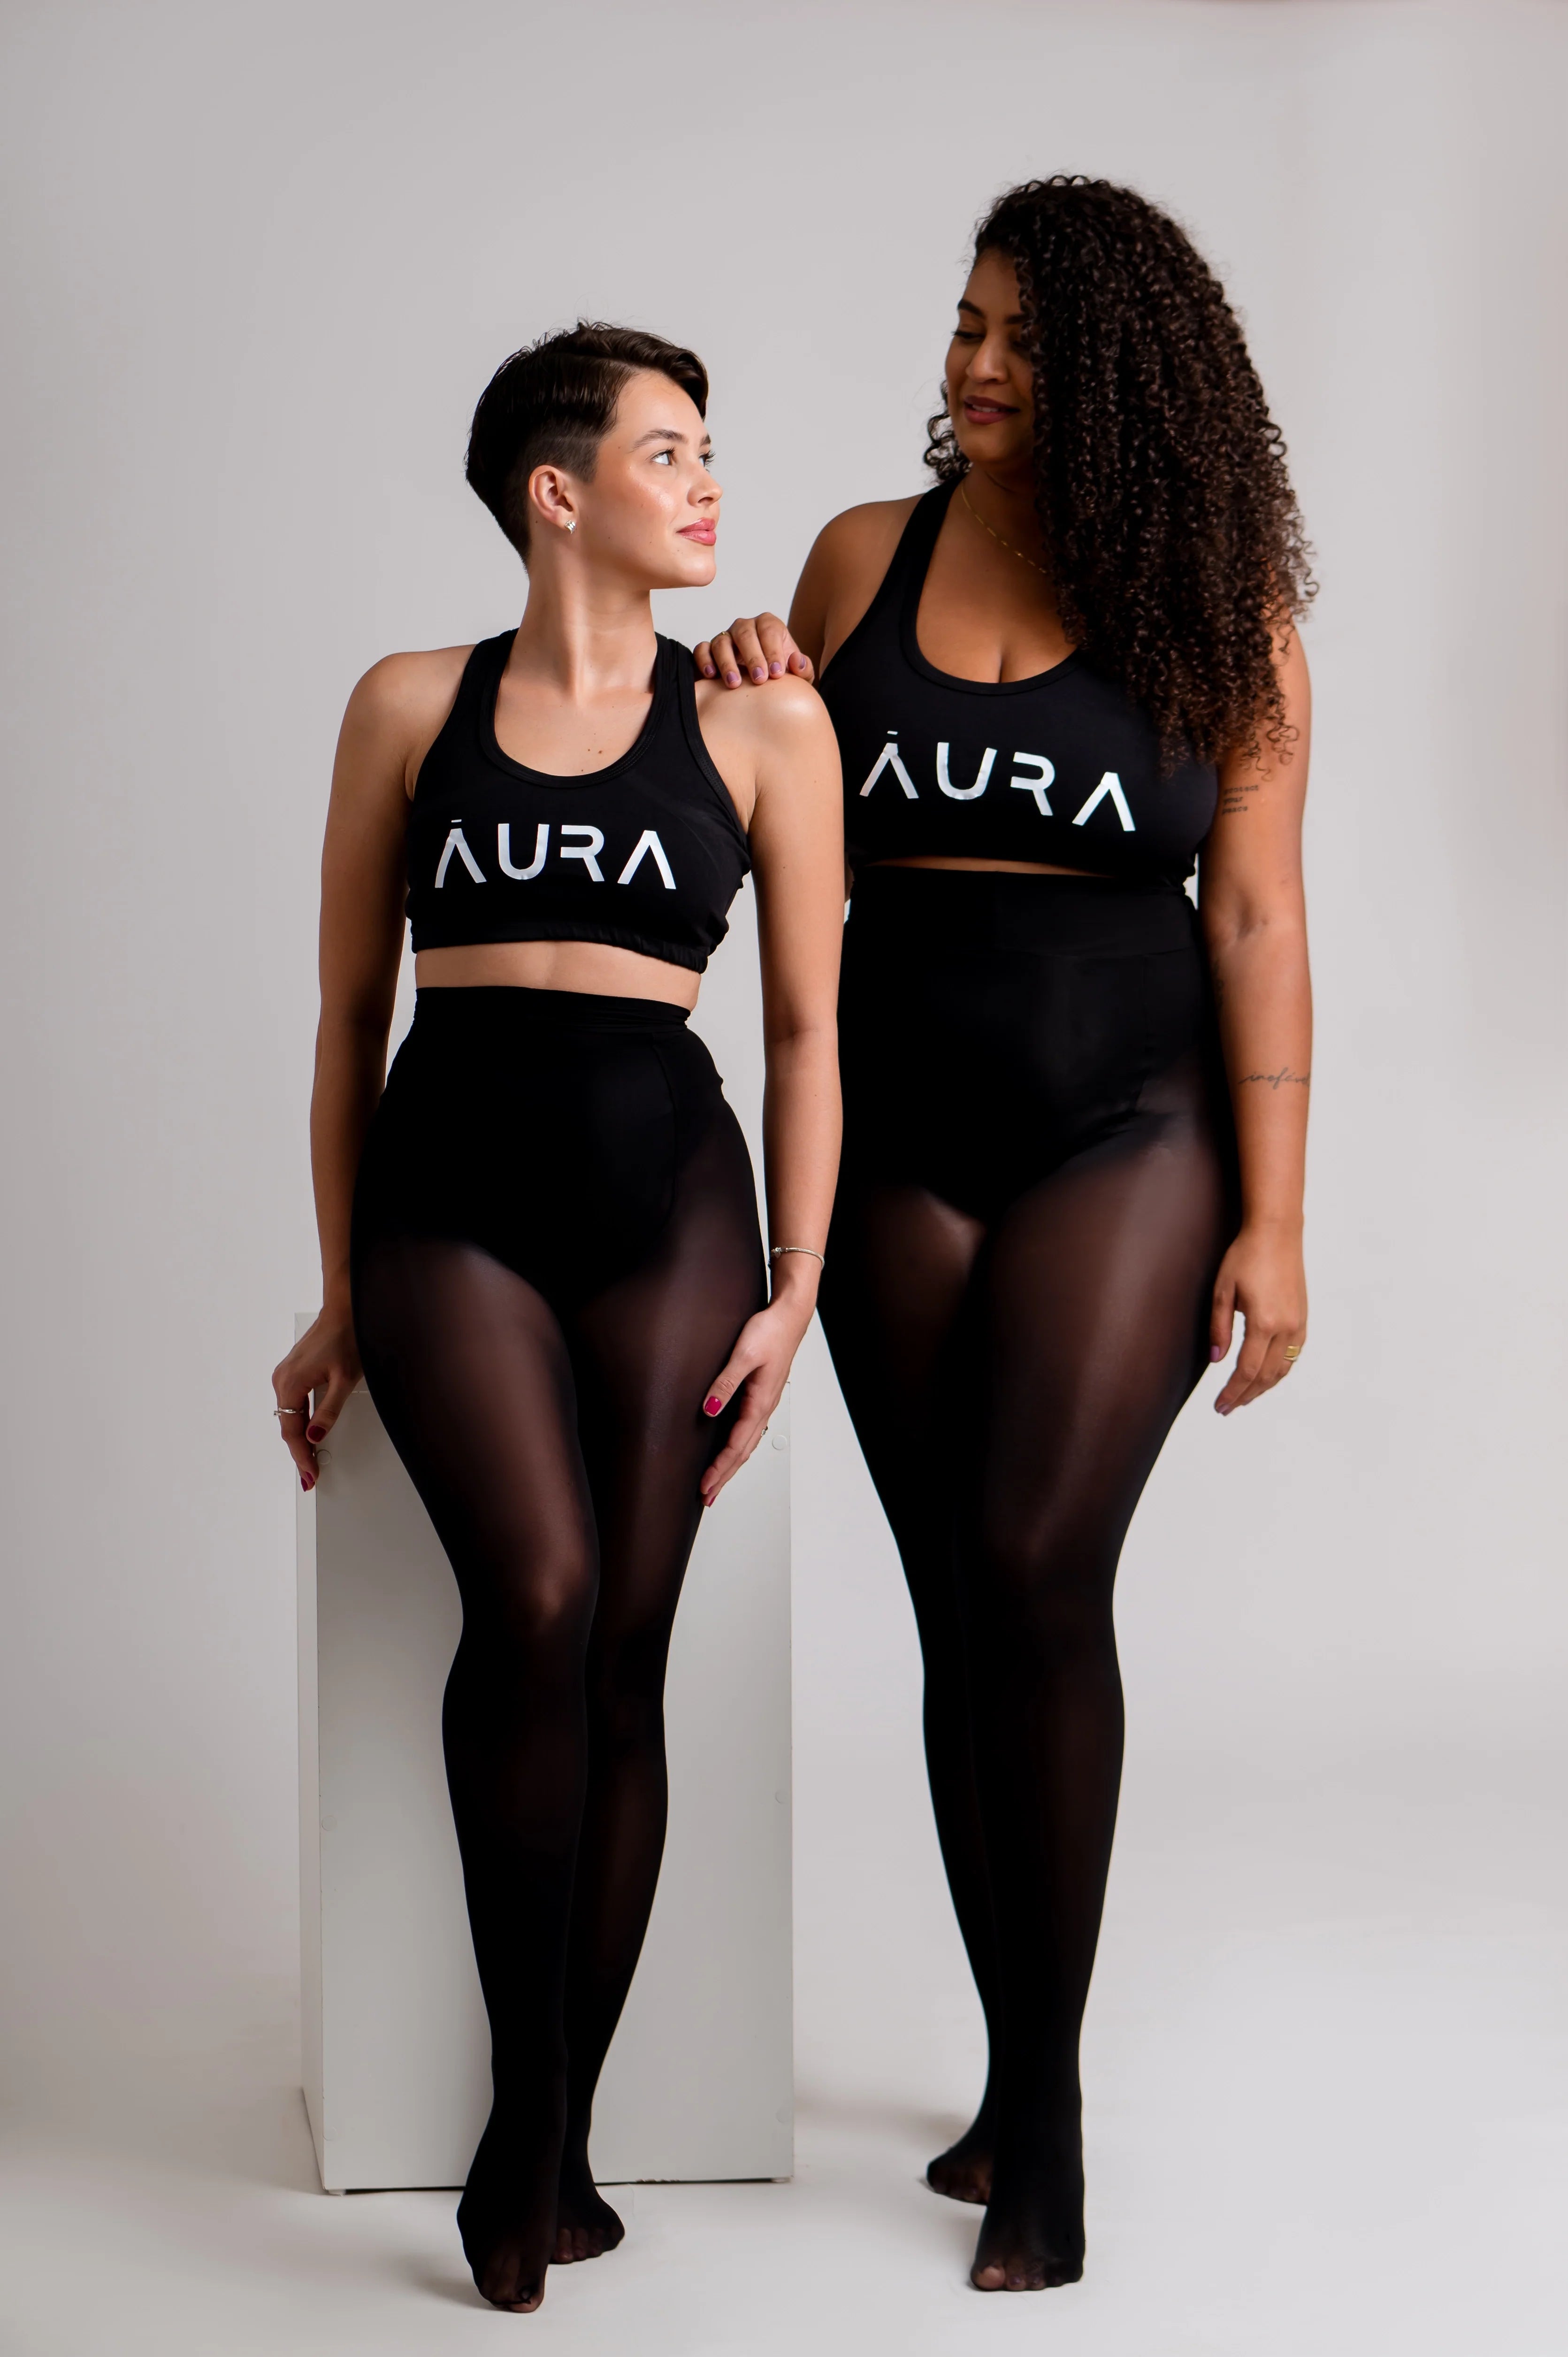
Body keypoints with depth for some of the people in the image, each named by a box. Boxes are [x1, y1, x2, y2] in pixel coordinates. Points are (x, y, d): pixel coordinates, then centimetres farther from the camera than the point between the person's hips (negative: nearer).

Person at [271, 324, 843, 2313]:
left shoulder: (761, 726, 8)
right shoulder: (409, 709, 8)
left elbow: (807, 1027, 10)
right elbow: (347, 1012, 12)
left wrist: (796, 1289, 1)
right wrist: (339, 1299, 11)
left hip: (666, 1192, 1)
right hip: (450, 1194, -1)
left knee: (624, 1657, -3)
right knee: (537, 1602, -21)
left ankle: (549, 2138, 10)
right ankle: (529, 2100, -7)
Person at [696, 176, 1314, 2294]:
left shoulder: (1217, 601, 1)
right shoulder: (862, 558, 8)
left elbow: (1257, 921, -2)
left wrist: (1272, 1222, -7)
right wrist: (747, 700, 0)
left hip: (1126, 1128, -3)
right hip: (896, 1142, 3)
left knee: (1039, 1565, -17)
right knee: (957, 1610, 5)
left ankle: (1043, 2110, -5)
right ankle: (1022, 2075, 18)